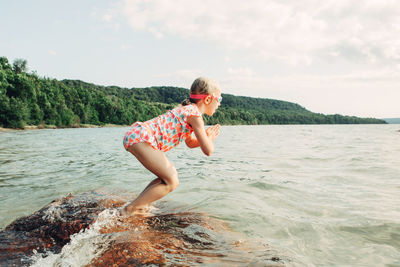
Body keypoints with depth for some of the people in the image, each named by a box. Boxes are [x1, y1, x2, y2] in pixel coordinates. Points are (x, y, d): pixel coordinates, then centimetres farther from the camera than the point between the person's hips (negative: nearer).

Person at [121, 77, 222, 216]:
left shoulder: (187, 110, 21)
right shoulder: (195, 114, -9)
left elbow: (190, 143, 32)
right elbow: (208, 151, -9)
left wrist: (207, 137, 17)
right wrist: (209, 138, 11)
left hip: (138, 135, 11)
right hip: (141, 137, -11)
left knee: (171, 174, 15)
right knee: (171, 182, -10)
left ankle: (138, 205, 16)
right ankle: (129, 210, -3)